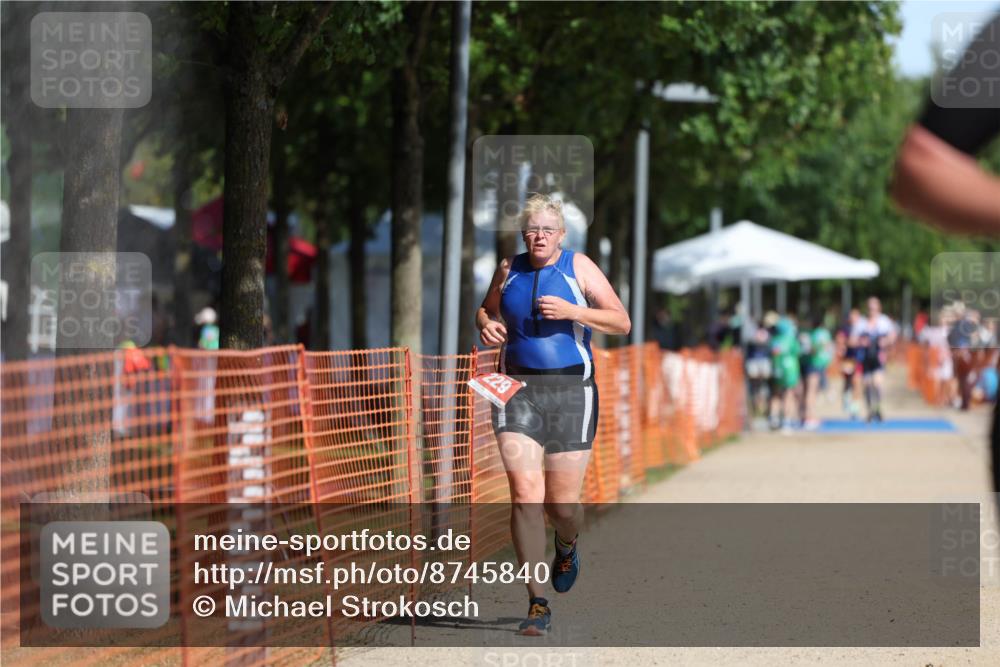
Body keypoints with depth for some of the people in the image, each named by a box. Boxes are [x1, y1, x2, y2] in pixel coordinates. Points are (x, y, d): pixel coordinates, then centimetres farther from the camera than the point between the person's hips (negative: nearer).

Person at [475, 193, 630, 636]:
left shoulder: (578, 267, 0)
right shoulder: (509, 269, 9)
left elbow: (622, 323, -4)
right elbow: (487, 310, 27)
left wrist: (572, 311, -17)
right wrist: (486, 324, 3)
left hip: (570, 390, -2)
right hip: (517, 390, 2)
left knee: (563, 504, 0)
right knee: (525, 495, -12)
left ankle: (567, 547, 39)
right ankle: (537, 605, -8)